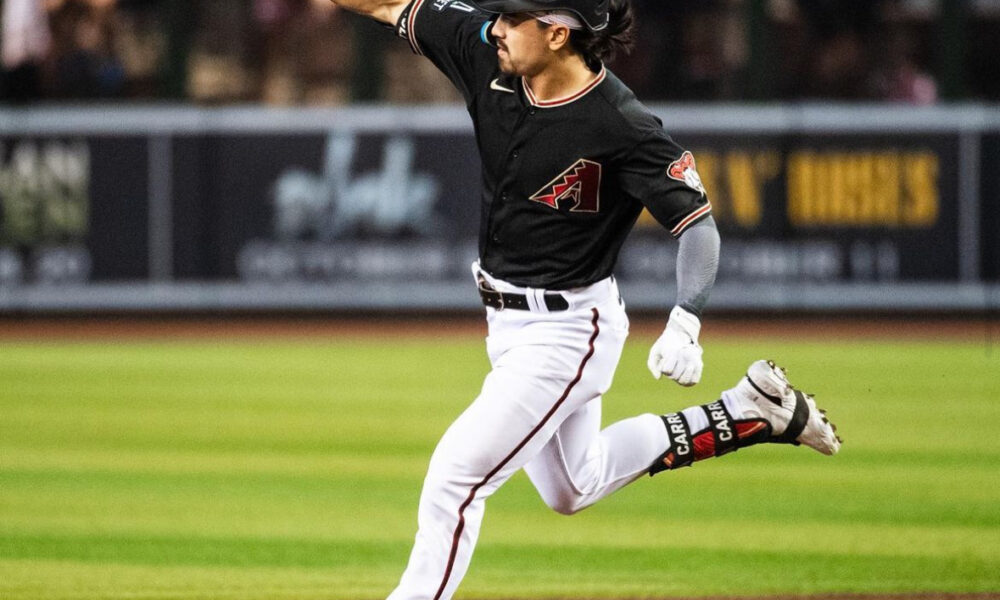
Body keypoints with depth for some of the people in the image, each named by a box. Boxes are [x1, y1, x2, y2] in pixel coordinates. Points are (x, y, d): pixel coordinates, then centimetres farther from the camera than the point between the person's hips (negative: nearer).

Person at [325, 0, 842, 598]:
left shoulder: (621, 127, -27)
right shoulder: (487, 52, -9)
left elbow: (698, 222, -24)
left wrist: (686, 325, -37)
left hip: (567, 329, -9)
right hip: (509, 323, 9)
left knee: (456, 475, -12)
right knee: (572, 488, 25)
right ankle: (745, 414, 32)